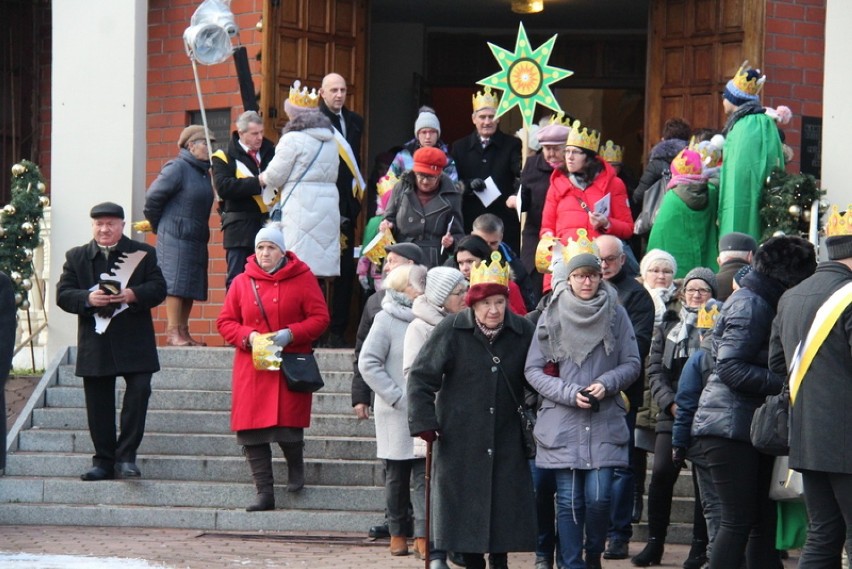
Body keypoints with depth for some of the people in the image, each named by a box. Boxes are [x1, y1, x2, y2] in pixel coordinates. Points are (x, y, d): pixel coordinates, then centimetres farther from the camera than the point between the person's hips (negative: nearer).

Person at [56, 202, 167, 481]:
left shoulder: (143, 254, 6)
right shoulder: (77, 257, 10)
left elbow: (158, 289, 0)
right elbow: (63, 294, 2)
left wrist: (133, 294, -19)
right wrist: (88, 299, -17)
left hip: (134, 342, -2)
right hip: (95, 342, 2)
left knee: (139, 390, -15)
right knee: (99, 404, 4)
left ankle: (126, 456, -9)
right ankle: (103, 461, 10)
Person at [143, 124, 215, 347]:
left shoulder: (203, 172, 14)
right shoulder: (177, 168, -10)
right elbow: (153, 196, -9)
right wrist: (159, 226, 2)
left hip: (196, 238, 8)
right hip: (175, 237, -8)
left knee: (190, 286, 7)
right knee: (175, 284, -10)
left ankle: (183, 331, 11)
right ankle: (172, 331, -10)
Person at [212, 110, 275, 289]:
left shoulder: (270, 152, 14)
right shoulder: (225, 157, 2)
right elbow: (223, 187, -14)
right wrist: (257, 182, -17)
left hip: (270, 224, 3)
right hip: (241, 226, -3)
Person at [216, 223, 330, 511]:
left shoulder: (302, 279, 2)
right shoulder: (242, 282, 9)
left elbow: (319, 318, -1)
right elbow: (225, 322, 10)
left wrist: (291, 334, -16)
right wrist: (248, 336, -9)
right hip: (251, 369, 3)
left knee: (287, 427, -10)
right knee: (251, 433, -3)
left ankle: (296, 466, 24)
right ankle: (264, 492, 5)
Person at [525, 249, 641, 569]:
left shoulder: (616, 314, 4)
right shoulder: (552, 317, 3)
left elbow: (632, 363, 7)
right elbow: (533, 370, 3)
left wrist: (607, 383, -11)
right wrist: (569, 393, -10)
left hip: (605, 422, 0)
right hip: (562, 423, 0)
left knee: (598, 497, -6)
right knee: (569, 501, -1)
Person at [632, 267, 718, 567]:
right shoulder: (668, 325, 14)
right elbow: (655, 369, 9)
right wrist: (671, 402, -5)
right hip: (671, 415, 2)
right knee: (661, 474, -9)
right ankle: (654, 543, -1)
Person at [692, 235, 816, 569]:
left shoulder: (760, 302, 17)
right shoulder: (750, 305, -13)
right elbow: (731, 369, -21)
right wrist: (785, 382, -22)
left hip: (750, 427, 10)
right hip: (730, 425, -10)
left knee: (765, 521, 8)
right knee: (740, 520, -10)